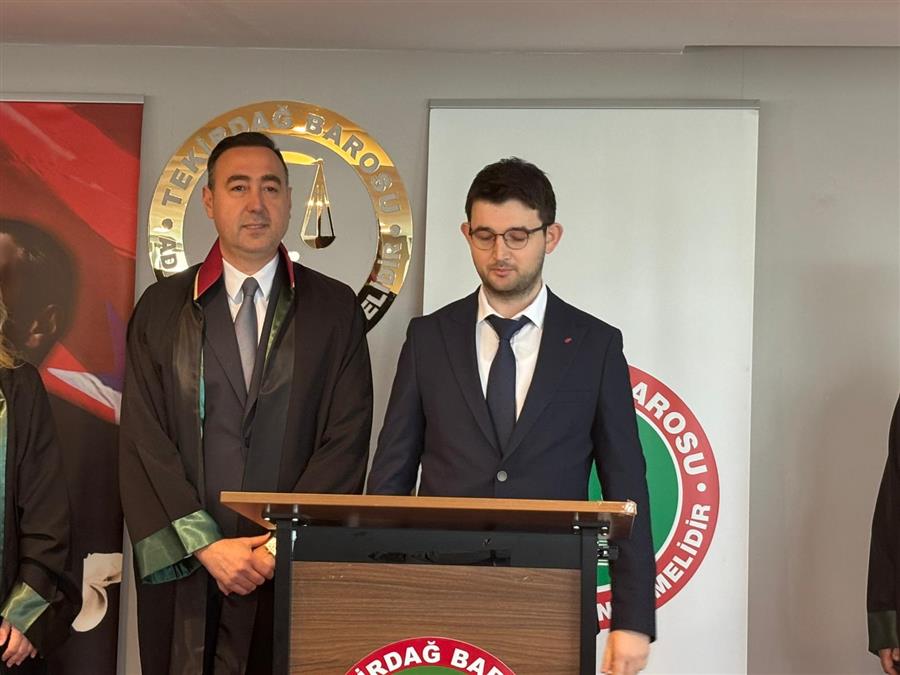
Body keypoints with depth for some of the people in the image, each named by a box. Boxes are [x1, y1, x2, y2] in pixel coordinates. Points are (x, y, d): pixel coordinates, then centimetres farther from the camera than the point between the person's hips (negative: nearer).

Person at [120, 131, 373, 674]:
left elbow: (347, 441, -2)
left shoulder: (335, 308, 5)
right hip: (182, 568, 1)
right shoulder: (162, 306, 6)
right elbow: (143, 441, 0)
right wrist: (207, 546, -9)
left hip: (295, 567, -1)